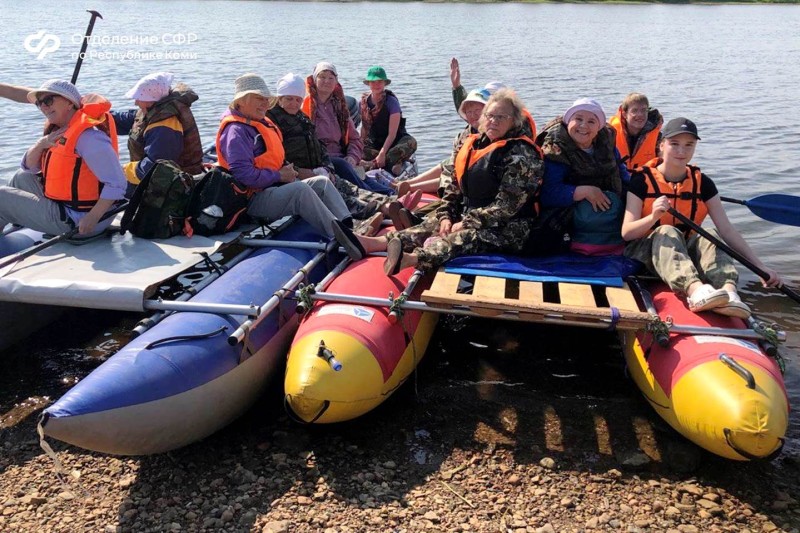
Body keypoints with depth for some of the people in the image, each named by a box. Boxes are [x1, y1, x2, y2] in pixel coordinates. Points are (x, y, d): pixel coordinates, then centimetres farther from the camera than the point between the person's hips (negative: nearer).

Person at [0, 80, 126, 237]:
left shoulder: (88, 135, -25)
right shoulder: (57, 130, 9)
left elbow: (117, 184, -31)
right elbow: (28, 167, 13)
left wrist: (92, 218, -29)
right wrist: (42, 144, -7)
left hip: (77, 219, -10)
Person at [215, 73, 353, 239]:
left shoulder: (263, 123, 20)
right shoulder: (236, 131, -14)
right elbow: (244, 175, -26)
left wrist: (288, 169, 7)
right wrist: (279, 175, -16)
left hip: (275, 187, 11)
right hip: (255, 199, -11)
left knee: (322, 182, 0)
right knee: (300, 188, -31)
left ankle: (348, 226, -20)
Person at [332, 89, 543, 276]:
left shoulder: (521, 154, -11)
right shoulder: (472, 144, 12)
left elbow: (505, 206, -18)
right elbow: (455, 186, 14)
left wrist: (466, 224, -17)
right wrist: (446, 216, -3)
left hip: (507, 229, -8)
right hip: (469, 217, 8)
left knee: (464, 238, -34)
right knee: (430, 225, -13)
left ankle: (409, 259, -62)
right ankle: (371, 243, -31)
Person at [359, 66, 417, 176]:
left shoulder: (391, 101, -12)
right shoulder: (365, 100, 1)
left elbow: (392, 133, -19)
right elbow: (364, 128, 7)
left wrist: (382, 154, -30)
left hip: (394, 141, -3)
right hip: (374, 141, 3)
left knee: (411, 143, -36)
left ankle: (372, 164, -37)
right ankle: (394, 162, -33)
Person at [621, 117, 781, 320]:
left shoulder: (702, 183, 4)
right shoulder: (643, 179, -7)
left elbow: (727, 229, 0)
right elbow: (626, 232, -15)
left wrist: (760, 266, -9)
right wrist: (654, 216, -35)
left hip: (686, 251, 4)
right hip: (646, 253, -3)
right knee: (666, 232, -34)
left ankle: (728, 291, -52)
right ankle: (695, 290, -59)